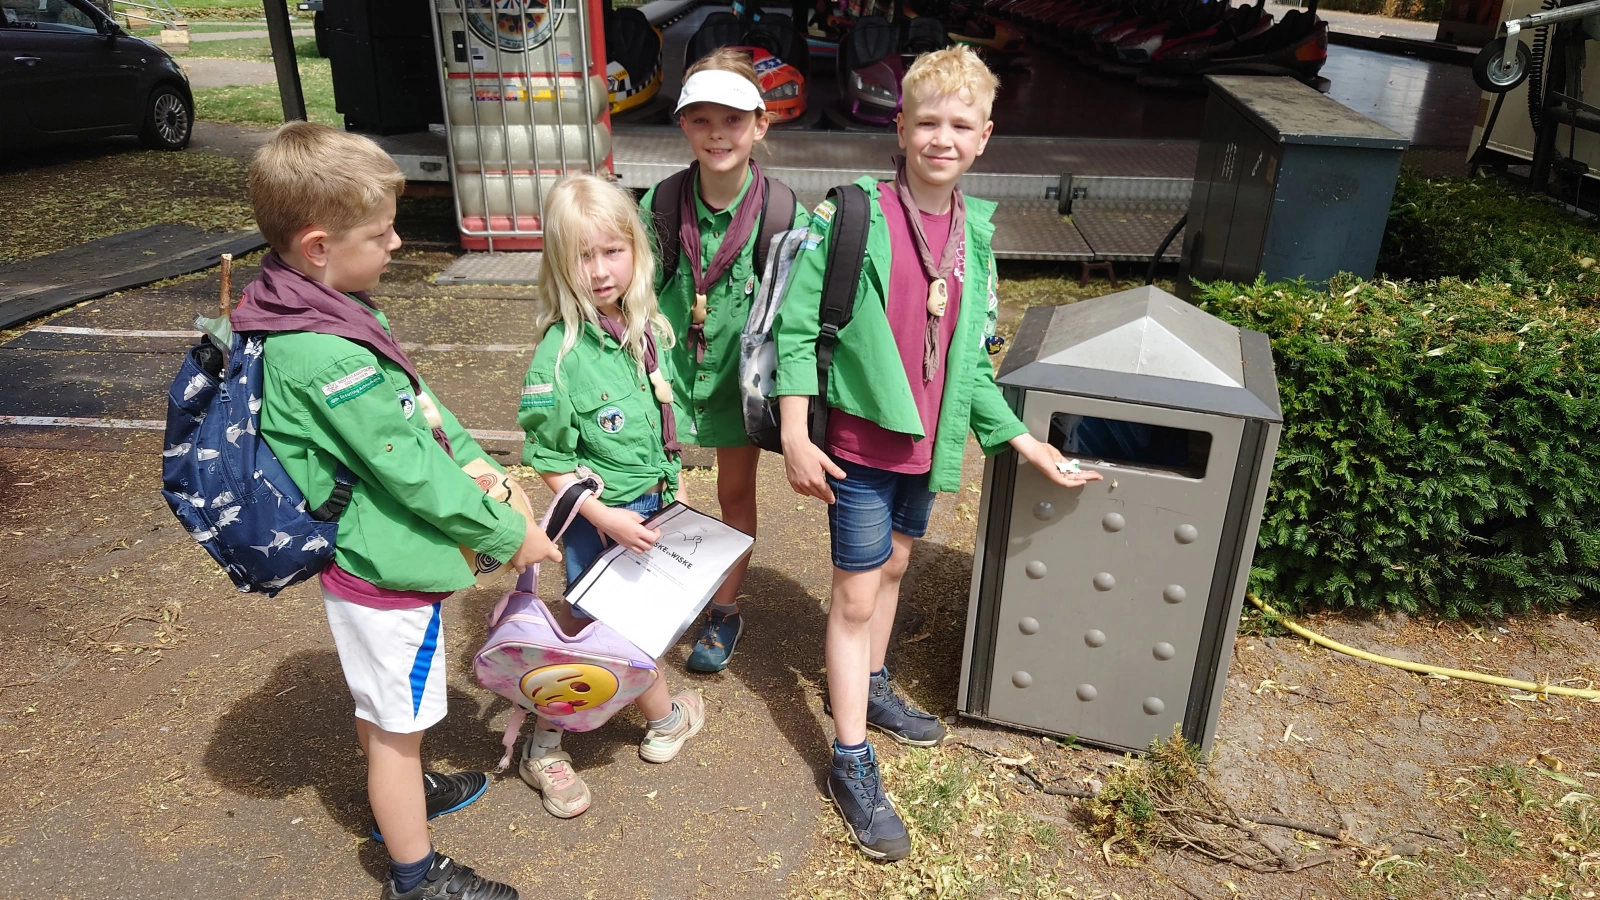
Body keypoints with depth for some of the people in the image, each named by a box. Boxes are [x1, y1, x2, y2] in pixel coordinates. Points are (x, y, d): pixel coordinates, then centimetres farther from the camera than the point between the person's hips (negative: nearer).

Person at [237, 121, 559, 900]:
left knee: (379, 705, 29)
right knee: (398, 724, 10)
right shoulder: (324, 356, -30)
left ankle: (403, 795, 54)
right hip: (387, 570, -9)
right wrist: (507, 536, -16)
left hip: (367, 554, 10)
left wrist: (479, 465, -5)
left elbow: (418, 403, 5)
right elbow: (408, 469, -26)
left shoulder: (333, 309, 0)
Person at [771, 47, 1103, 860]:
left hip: (927, 443, 6)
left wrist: (1020, 440, 7)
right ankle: (851, 763, 15)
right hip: (860, 441, -5)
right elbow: (796, 327, -12)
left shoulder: (975, 231, 3)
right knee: (857, 594, 2)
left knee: (892, 566, 22)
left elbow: (972, 357, 9)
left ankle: (870, 687, 45)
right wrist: (795, 438, -16)